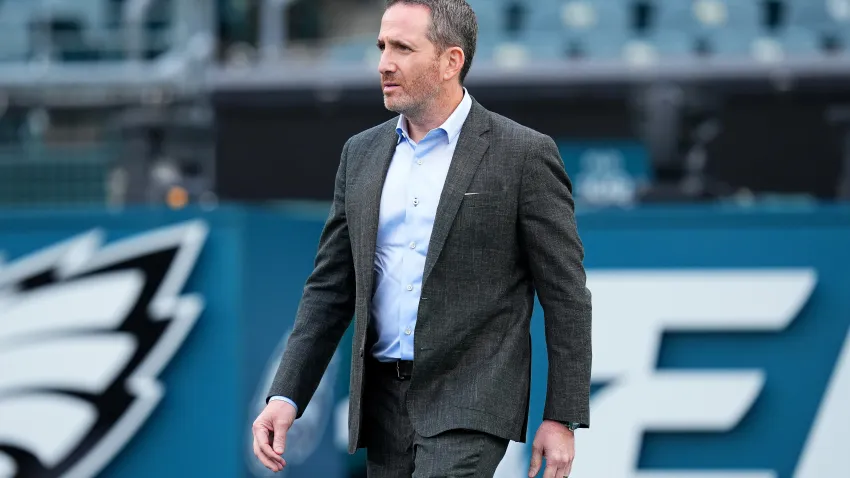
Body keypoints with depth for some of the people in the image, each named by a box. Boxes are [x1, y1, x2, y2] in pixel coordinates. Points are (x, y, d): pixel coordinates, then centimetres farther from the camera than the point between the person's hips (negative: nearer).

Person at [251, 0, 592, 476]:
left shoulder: (524, 154, -5)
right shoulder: (362, 153, 11)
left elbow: (565, 295, -4)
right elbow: (330, 288, 13)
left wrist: (563, 419, -7)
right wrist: (286, 396, 3)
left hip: (469, 403, -6)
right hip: (385, 398, 6)